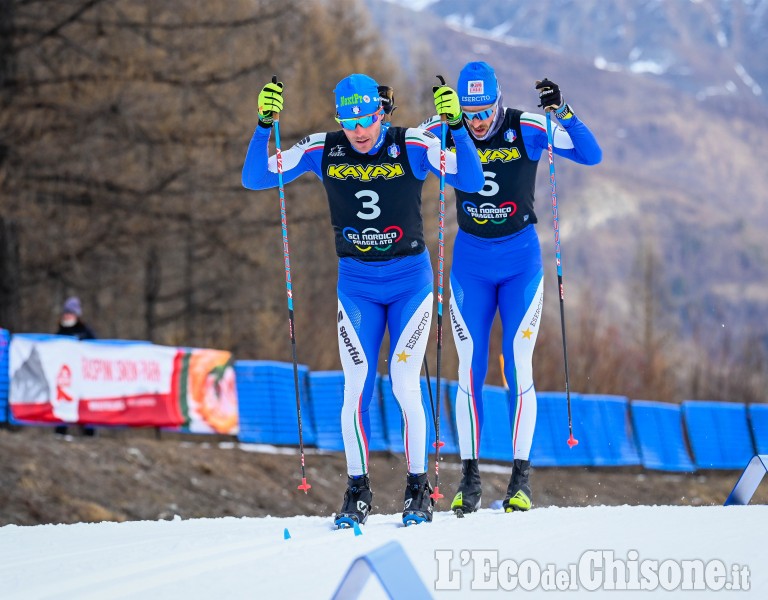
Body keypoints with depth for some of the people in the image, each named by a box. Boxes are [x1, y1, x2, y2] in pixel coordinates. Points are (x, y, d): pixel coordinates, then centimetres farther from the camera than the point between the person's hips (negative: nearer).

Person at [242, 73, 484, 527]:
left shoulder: (413, 147, -12)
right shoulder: (323, 151, -6)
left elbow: (472, 181, -22)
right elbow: (255, 179, -6)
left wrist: (457, 125, -34)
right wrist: (264, 126, -20)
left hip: (410, 280, -2)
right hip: (356, 283, 2)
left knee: (404, 384, -7)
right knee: (357, 385, -5)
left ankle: (419, 489, 7)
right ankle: (358, 491, 6)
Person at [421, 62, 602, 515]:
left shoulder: (527, 130, -12)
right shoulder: (447, 132, -6)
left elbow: (592, 155, -16)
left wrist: (563, 112, -30)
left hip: (521, 260, -2)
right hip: (471, 261, 2)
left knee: (518, 368, -5)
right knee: (470, 371, 0)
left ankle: (522, 478, -1)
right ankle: (470, 478, 6)